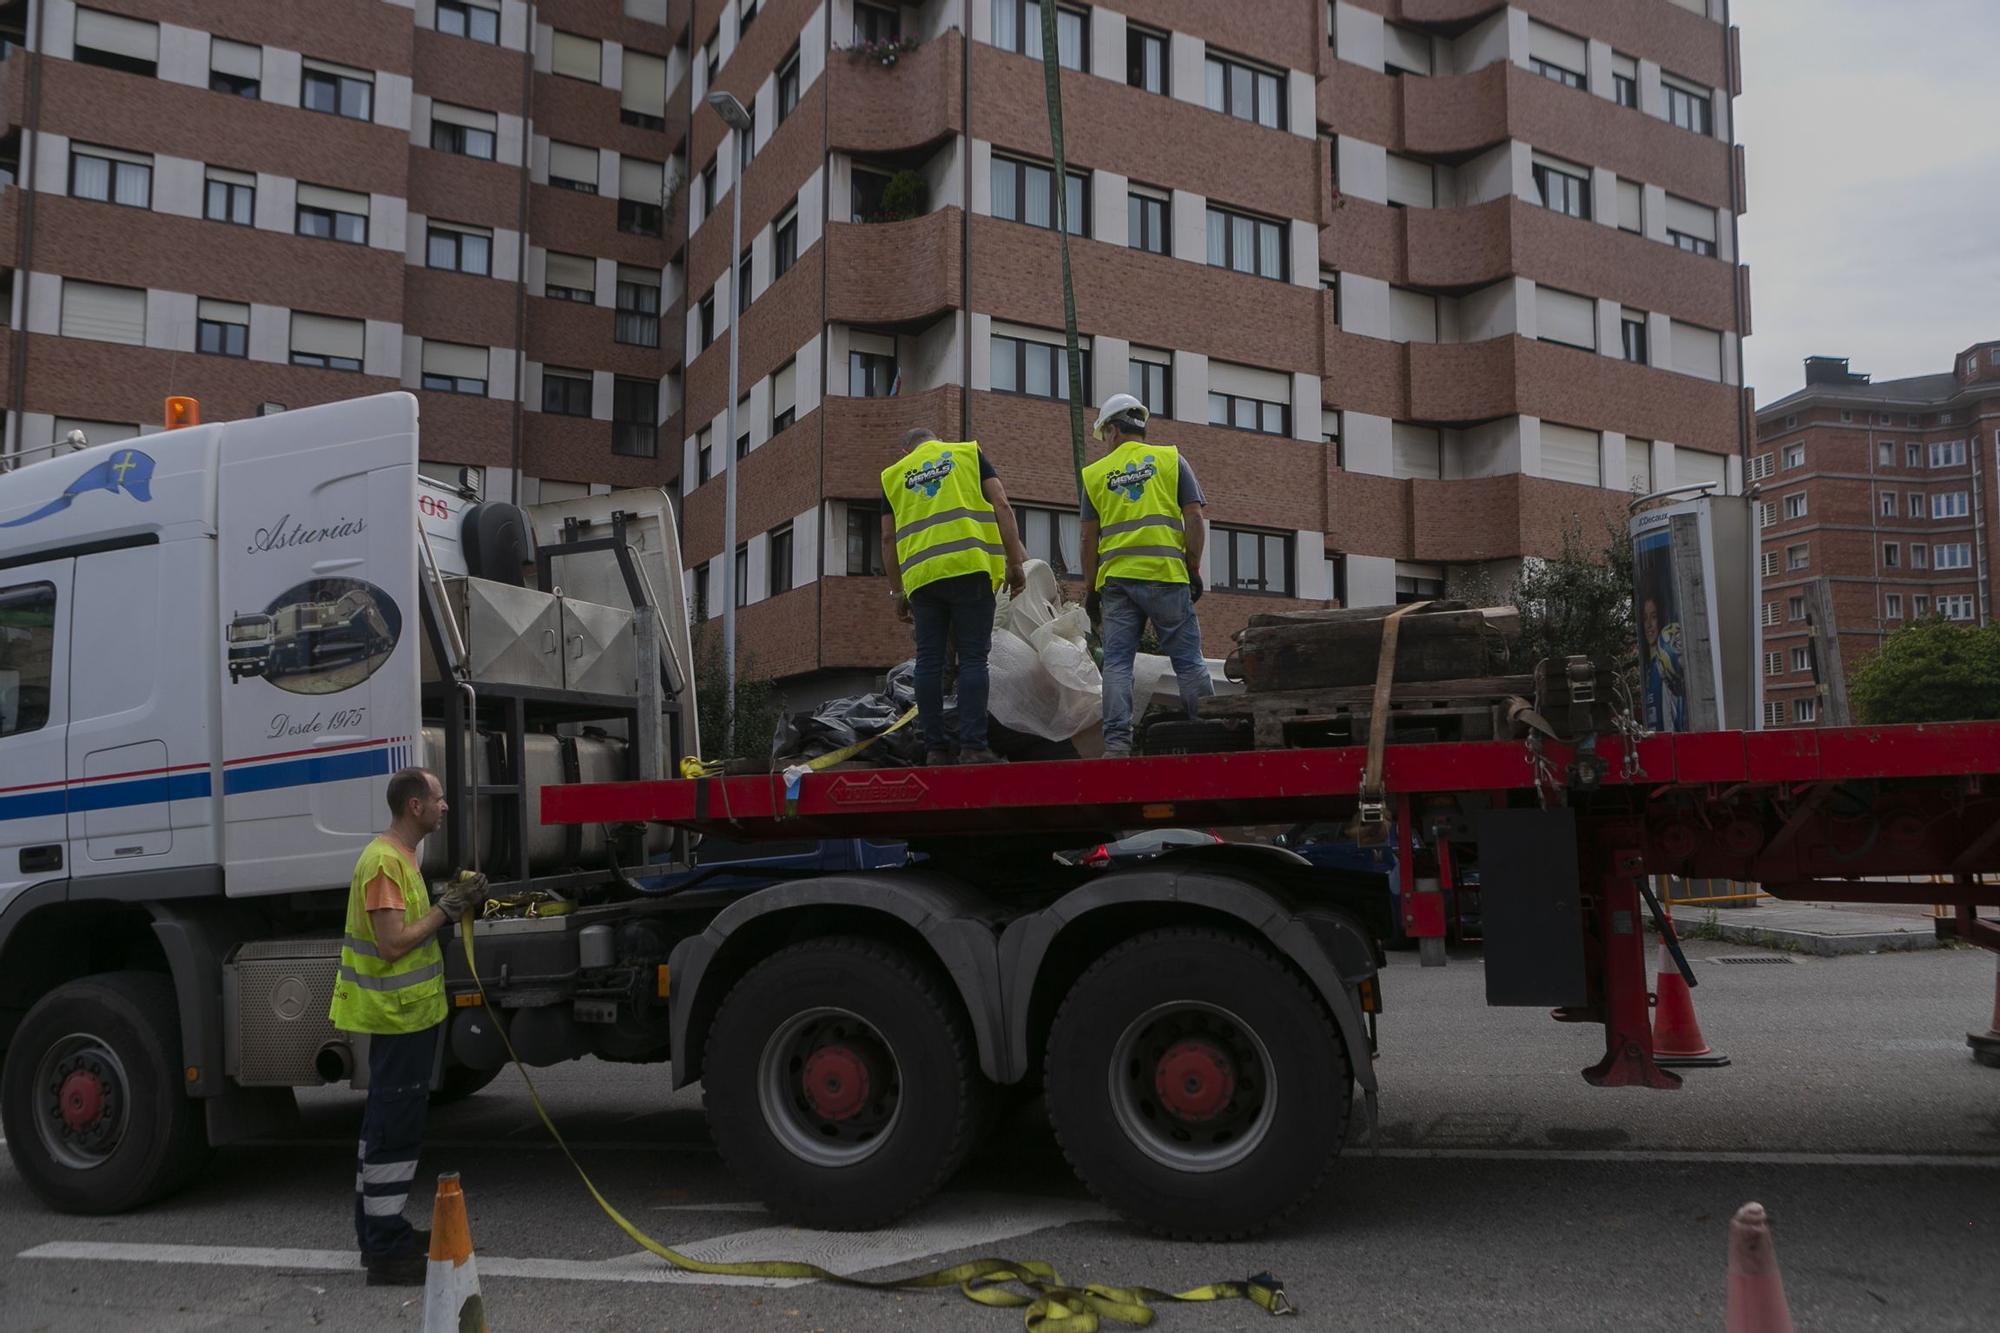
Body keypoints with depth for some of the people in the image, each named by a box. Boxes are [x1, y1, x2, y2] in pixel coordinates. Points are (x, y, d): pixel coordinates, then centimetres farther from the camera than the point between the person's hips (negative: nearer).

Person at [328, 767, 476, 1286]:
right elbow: (393, 942, -25)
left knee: (386, 1123, 18)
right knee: (395, 1130, -6)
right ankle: (386, 1252, -1)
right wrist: (444, 911, -17)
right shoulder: (384, 862, -20)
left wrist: (446, 902, 5)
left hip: (406, 1013, 11)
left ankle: (378, 1231, 29)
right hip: (400, 1016, -11)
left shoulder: (400, 855, 13)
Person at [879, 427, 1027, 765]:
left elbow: (888, 538, 16)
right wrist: (1015, 563, 3)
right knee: (973, 658, -3)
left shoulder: (892, 475, 20)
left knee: (929, 662, 5)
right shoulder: (969, 454, 15)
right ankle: (972, 746, -10)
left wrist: (897, 591, 20)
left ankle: (935, 748, 4)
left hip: (921, 576, 2)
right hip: (970, 570, -2)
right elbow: (1002, 507, 4)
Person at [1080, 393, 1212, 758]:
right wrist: (1194, 569, 6)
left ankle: (1117, 742, -3)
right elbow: (1194, 517, 0)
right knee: (1188, 659, 4)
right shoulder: (1171, 459, 8)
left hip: (1116, 579, 1)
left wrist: (1091, 590, 14)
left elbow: (1089, 538, 9)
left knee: (1117, 663, 4)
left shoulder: (1095, 473, 11)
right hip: (1166, 575, -1)